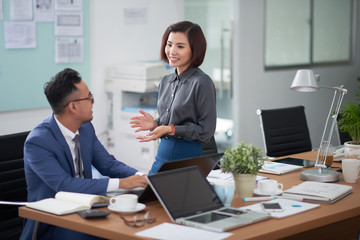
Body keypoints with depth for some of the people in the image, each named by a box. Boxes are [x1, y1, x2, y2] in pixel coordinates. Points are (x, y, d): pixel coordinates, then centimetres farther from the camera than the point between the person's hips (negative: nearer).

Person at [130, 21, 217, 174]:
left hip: (190, 158, -7)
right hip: (163, 154, 7)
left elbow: (206, 131, -13)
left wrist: (171, 129, -21)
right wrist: (154, 124, -2)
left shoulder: (202, 83, -12)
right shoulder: (166, 82, 12)